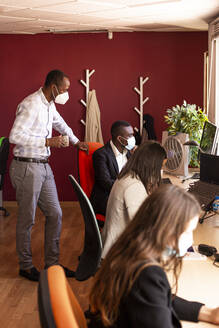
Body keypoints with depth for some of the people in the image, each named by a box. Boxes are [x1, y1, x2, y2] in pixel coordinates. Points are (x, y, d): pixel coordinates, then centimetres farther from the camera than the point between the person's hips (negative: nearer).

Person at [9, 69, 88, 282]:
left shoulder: (49, 105, 12)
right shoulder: (31, 105, -18)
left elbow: (60, 123, 33)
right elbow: (14, 136, -25)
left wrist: (76, 141, 41)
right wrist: (47, 141, -22)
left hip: (43, 166, 9)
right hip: (26, 167, -9)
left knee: (55, 214, 10)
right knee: (27, 219, 4)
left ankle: (52, 263, 22)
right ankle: (25, 266, 20)